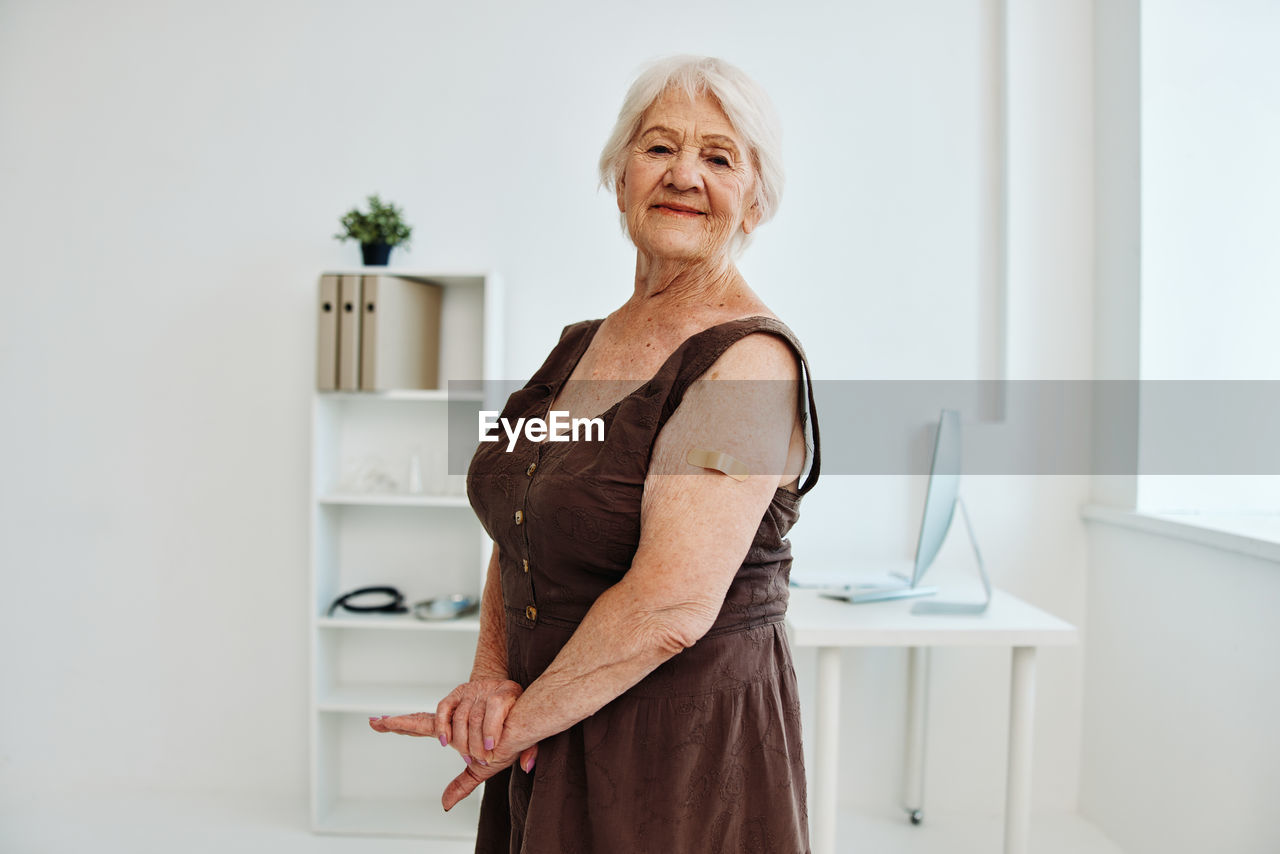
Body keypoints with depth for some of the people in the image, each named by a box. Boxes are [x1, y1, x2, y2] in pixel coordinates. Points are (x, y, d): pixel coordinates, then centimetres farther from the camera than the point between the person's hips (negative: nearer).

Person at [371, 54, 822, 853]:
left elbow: (672, 604, -26)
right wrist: (492, 676, -8)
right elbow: (518, 536, 8)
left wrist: (523, 719, -15)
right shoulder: (581, 344, 5)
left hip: (684, 753, -6)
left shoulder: (750, 360, -19)